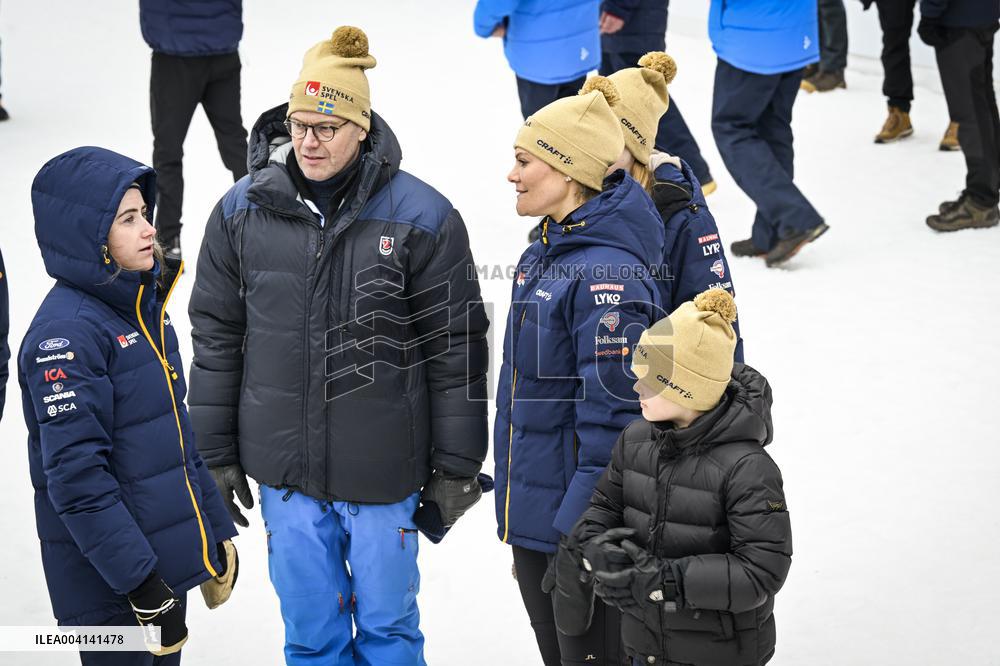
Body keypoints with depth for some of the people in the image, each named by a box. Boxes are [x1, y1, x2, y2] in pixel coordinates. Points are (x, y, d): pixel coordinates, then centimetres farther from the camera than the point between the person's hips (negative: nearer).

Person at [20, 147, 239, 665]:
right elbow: (76, 472, -23)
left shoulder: (142, 307, 9)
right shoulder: (66, 332, -19)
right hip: (110, 582, -8)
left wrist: (217, 529, 16)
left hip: (169, 556, 8)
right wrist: (138, 574, -23)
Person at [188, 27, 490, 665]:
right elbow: (216, 336, 7)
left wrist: (456, 468, -3)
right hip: (284, 468, 2)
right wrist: (216, 454, 8)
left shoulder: (421, 217, -10)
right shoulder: (242, 212, -2)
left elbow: (457, 349, -5)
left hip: (383, 468, -2)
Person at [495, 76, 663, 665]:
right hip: (530, 513, 9)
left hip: (581, 525, -9)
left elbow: (611, 415, -23)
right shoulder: (543, 255, 8)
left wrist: (582, 533, -22)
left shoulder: (605, 274, -22)